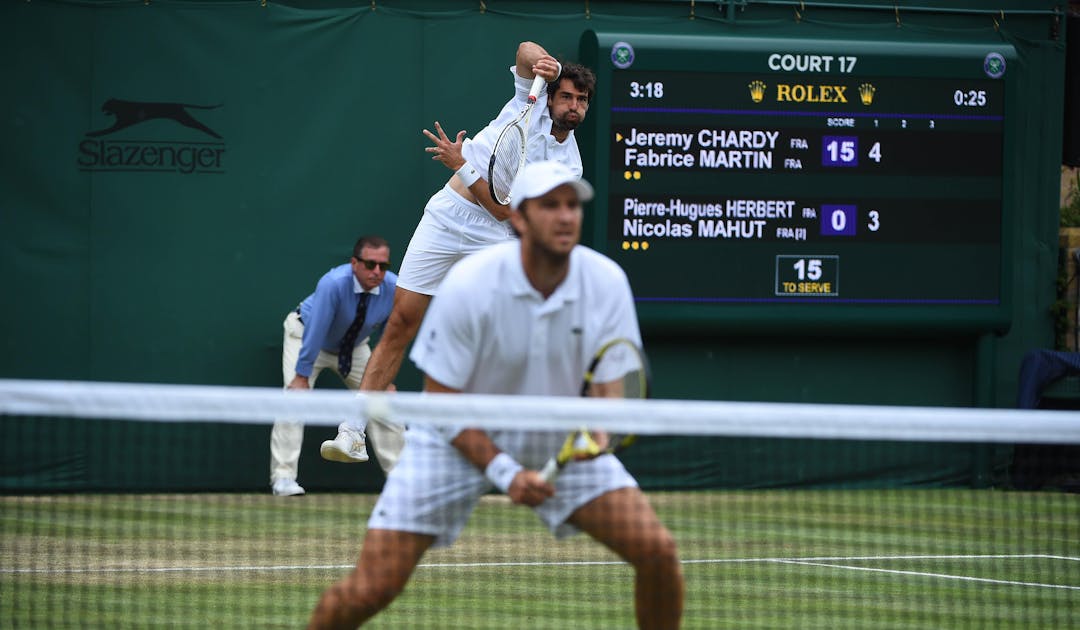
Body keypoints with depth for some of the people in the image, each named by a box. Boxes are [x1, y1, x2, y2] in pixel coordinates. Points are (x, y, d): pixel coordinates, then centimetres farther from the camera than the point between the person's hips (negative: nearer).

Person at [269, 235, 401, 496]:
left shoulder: (393, 288, -24)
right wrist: (302, 375, -33)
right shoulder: (334, 284, -39)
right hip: (306, 335, -5)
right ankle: (283, 478, -19)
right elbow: (315, 332, -36)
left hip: (353, 346, 5)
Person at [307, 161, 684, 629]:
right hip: (461, 442, -3)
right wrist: (503, 471, -27)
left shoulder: (607, 282, -15)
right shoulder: (468, 286, -23)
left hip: (562, 444, 3)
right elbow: (441, 400, -16)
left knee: (657, 550, -14)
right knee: (371, 588, -14)